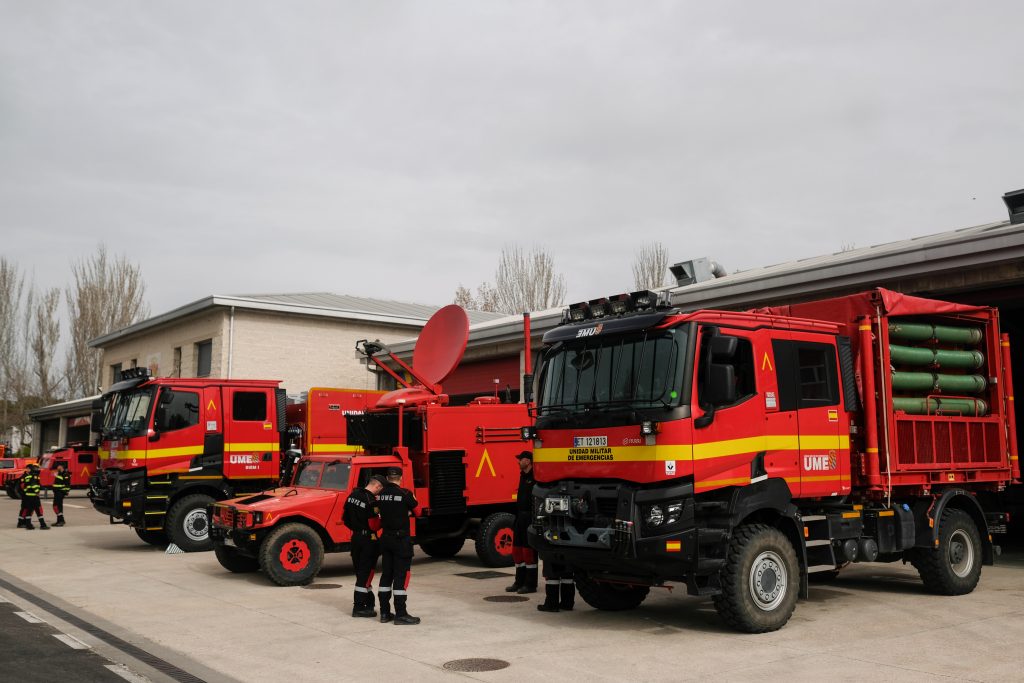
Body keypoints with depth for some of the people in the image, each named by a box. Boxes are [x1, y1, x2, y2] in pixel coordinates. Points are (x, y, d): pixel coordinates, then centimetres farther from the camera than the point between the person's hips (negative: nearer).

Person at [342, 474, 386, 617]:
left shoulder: (353, 495, 4)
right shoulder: (371, 501, -22)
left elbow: (345, 518, 11)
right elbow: (374, 525, -23)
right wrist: (381, 516, -7)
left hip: (356, 537, 8)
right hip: (369, 540, -8)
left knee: (360, 571, 16)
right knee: (366, 573, 0)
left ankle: (368, 602, 29)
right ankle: (359, 608, 2)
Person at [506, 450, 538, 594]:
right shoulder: (523, 476, 16)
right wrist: (517, 519, 18)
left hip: (530, 518, -10)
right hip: (521, 517, 10)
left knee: (529, 551, -4)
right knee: (517, 550, 12)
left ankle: (530, 584, 4)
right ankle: (520, 582, 21)